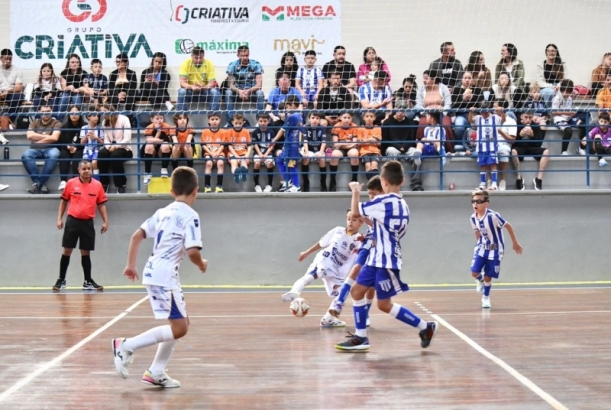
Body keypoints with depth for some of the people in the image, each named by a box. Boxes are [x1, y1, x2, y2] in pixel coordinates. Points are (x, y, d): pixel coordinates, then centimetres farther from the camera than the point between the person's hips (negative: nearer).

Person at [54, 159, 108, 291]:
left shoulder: (97, 185, 2)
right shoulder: (71, 183, -1)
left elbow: (101, 204, 8)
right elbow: (64, 201, 8)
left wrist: (105, 221, 1)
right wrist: (60, 218, 4)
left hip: (88, 223, 1)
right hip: (72, 221, -1)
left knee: (86, 252, 7)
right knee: (67, 251, 2)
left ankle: (88, 281, 15)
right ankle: (61, 280, 11)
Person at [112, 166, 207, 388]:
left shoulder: (163, 212, 13)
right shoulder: (190, 216, -10)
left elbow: (137, 236, 14)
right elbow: (192, 252, -20)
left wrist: (131, 265, 20)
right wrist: (202, 264, 1)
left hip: (155, 273, 9)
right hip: (164, 276, -9)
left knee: (181, 324, 17)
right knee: (178, 328, -5)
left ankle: (156, 372, 17)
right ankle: (127, 345, -7)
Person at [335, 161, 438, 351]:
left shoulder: (384, 202, -19)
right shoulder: (402, 204, 10)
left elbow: (355, 213, -12)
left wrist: (356, 192, 3)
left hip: (386, 261, -9)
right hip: (377, 258, 9)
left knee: (384, 304, -2)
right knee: (357, 291, 9)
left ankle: (426, 327, 7)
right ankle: (360, 337, 10)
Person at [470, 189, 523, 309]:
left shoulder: (493, 216, -26)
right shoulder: (473, 218, -8)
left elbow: (508, 226, -14)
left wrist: (515, 243, -6)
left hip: (494, 250, -4)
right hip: (481, 248, 4)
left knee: (488, 276, 0)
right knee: (474, 273, -8)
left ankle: (486, 297, 25)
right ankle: (480, 280, 29)